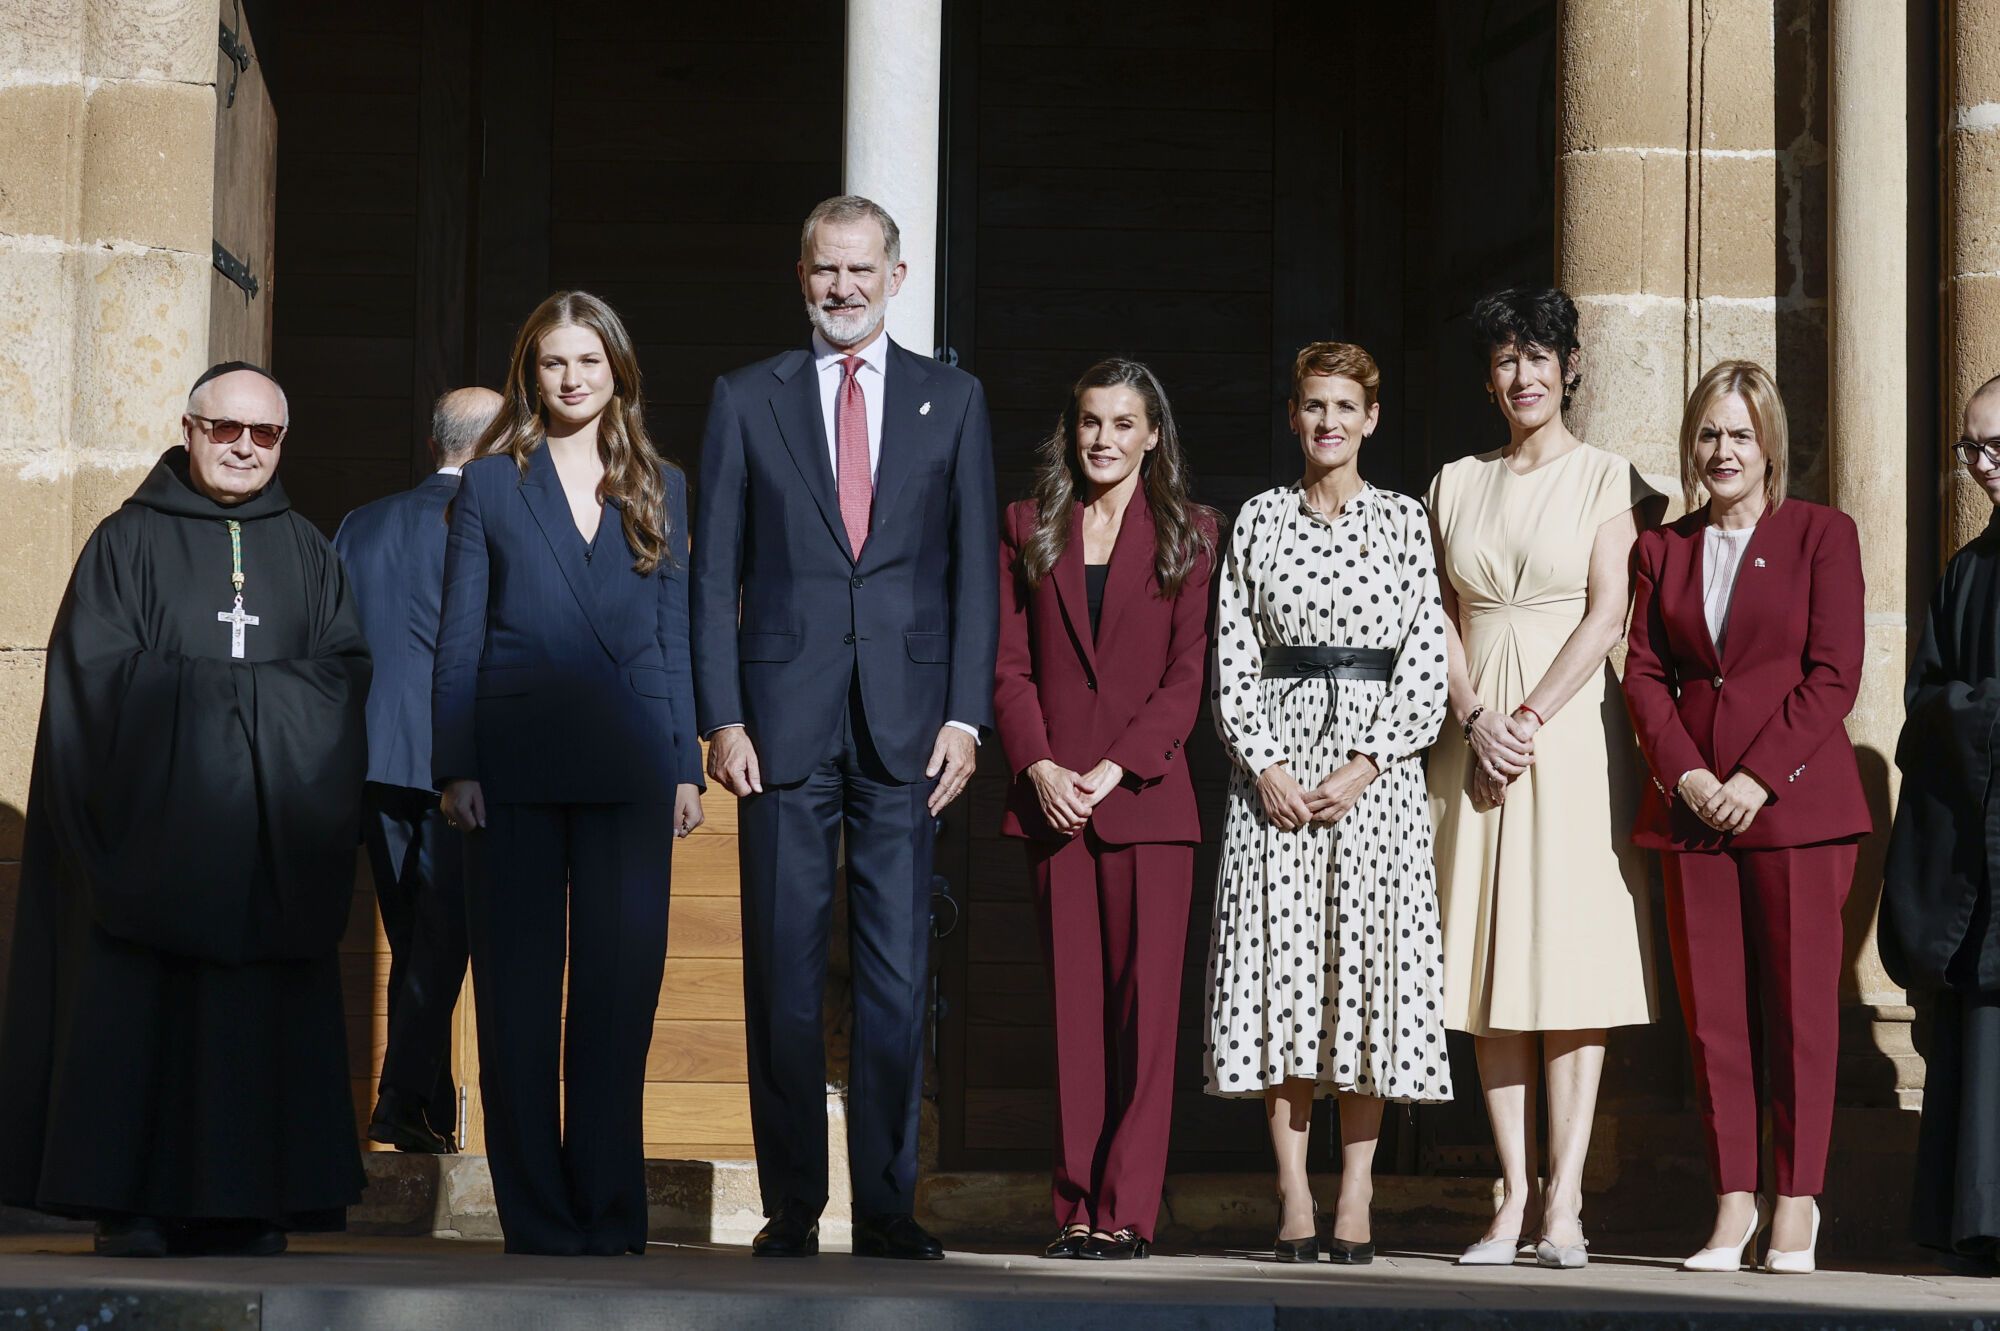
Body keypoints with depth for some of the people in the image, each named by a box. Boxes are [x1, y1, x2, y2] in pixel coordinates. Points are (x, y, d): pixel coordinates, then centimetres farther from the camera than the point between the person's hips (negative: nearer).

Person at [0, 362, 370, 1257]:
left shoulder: (307, 553, 16)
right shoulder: (129, 541, 5)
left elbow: (348, 670, 7)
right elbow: (98, 672, -5)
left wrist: (259, 698, -9)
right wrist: (238, 691, -9)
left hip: (271, 828, 3)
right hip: (151, 822, -3)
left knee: (261, 1013, -2)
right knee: (138, 1010, -6)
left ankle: (248, 1208, 0)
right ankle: (134, 1210, -3)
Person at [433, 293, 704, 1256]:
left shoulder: (658, 488, 12)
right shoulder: (492, 482, 6)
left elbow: (674, 632, 12)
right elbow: (460, 635, 4)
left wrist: (686, 764, 6)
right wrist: (455, 766, -4)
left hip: (627, 764, 1)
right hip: (514, 766, -1)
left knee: (620, 983, 0)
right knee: (518, 986, 0)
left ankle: (610, 1207, 6)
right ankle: (536, 1210, 6)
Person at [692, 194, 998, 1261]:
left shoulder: (951, 402, 11)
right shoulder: (746, 400, 10)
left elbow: (974, 569, 8)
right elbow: (715, 572, 7)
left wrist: (966, 714, -2)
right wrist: (722, 717, -3)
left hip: (905, 726, 0)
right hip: (786, 722, 0)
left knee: (898, 974, -1)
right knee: (782, 973, 1)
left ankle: (887, 1205, 5)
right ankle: (791, 1205, 6)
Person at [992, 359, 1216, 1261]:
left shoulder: (1187, 534, 7)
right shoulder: (1029, 528, 13)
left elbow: (1187, 674, 0)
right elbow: (1009, 663, 7)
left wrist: (1112, 770, -11)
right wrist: (1039, 767, -8)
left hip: (1145, 793, -2)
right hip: (1052, 794, 2)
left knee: (1144, 1002, -5)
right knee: (1072, 1004, 2)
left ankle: (1127, 1209, -4)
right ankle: (1075, 1209, 4)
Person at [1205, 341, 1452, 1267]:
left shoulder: (1404, 522, 6)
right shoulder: (1259, 521, 10)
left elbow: (1425, 660, 0)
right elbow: (1233, 658, 6)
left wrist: (1364, 766, -10)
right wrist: (1265, 765, -8)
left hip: (1376, 761, -1)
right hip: (1275, 760, 1)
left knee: (1368, 960, -5)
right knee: (1279, 959, -4)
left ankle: (1355, 1202, -1)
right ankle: (1293, 1201, 0)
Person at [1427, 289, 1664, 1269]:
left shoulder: (1607, 479, 3)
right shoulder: (1457, 484, 14)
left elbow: (1606, 615, -5)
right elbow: (1441, 619, 10)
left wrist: (1529, 719, -13)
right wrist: (1476, 720, -6)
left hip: (1571, 729, -4)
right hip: (1476, 734, 4)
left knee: (1571, 958, -7)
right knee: (1490, 965, 0)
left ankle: (1563, 1199, -7)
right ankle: (1514, 1197, 2)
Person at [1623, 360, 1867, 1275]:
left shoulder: (1821, 535, 2)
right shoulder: (1665, 548, 13)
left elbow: (1834, 676, -4)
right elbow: (1645, 672, 8)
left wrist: (1759, 778, -12)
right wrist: (1684, 773, -7)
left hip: (1794, 800, -3)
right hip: (1692, 805, 3)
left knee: (1799, 1002, -1)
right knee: (1712, 1008, 2)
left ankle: (1797, 1202, 7)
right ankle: (1733, 1200, 9)